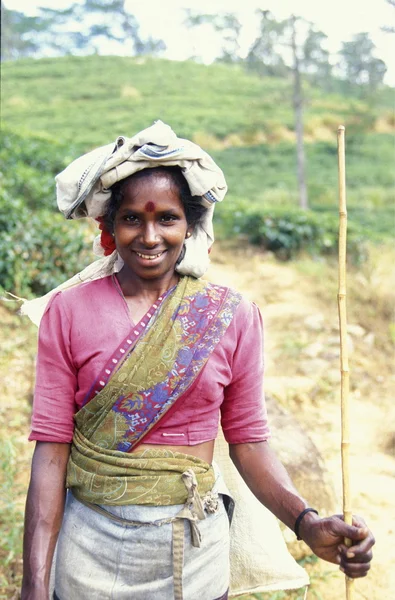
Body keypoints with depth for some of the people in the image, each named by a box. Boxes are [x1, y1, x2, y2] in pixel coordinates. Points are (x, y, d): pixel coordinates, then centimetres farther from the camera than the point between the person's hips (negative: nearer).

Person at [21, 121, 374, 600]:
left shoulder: (231, 317, -5)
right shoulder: (68, 312, -7)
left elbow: (248, 440, -1)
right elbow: (51, 446, -9)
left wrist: (307, 524, -17)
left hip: (193, 551, 1)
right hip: (90, 546, 0)